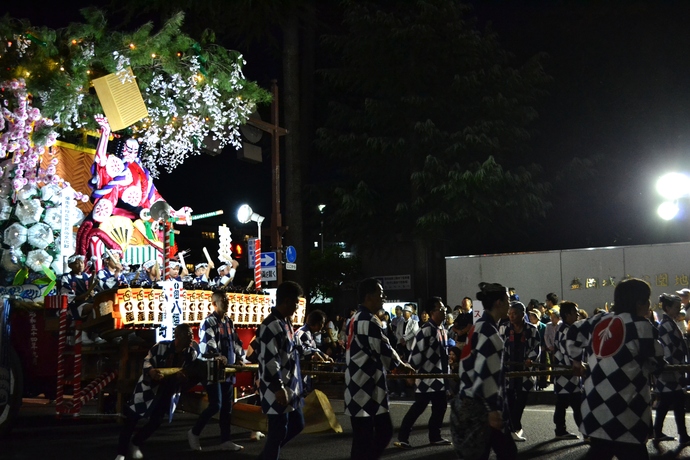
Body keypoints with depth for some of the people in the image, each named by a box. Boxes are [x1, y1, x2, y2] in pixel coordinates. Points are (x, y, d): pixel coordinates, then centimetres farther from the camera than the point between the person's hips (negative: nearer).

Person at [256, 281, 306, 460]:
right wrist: (279, 388, -23)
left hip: (290, 388, 10)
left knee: (297, 425, 18)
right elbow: (269, 360, -23)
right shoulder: (271, 326, -19)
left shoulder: (286, 322, 13)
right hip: (278, 391, -10)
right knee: (279, 431, -1)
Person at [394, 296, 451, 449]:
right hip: (427, 376, -8)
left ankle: (435, 436, 24)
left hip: (440, 376, 8)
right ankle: (402, 437, 0)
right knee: (419, 406, -6)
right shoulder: (426, 330, -16)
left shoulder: (442, 329, 11)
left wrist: (446, 371, 21)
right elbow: (416, 352, -18)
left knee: (440, 406, 12)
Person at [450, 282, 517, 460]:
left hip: (471, 402, 10)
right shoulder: (489, 331, -16)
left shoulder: (479, 326, 14)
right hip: (481, 405, -10)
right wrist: (493, 409, -21)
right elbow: (485, 374, -22)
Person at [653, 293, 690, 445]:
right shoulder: (668, 325, -16)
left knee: (665, 403, 13)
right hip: (671, 371, -10)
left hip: (669, 372, 10)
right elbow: (669, 350, -21)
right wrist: (675, 371, -20)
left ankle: (658, 433, 17)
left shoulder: (666, 323, 14)